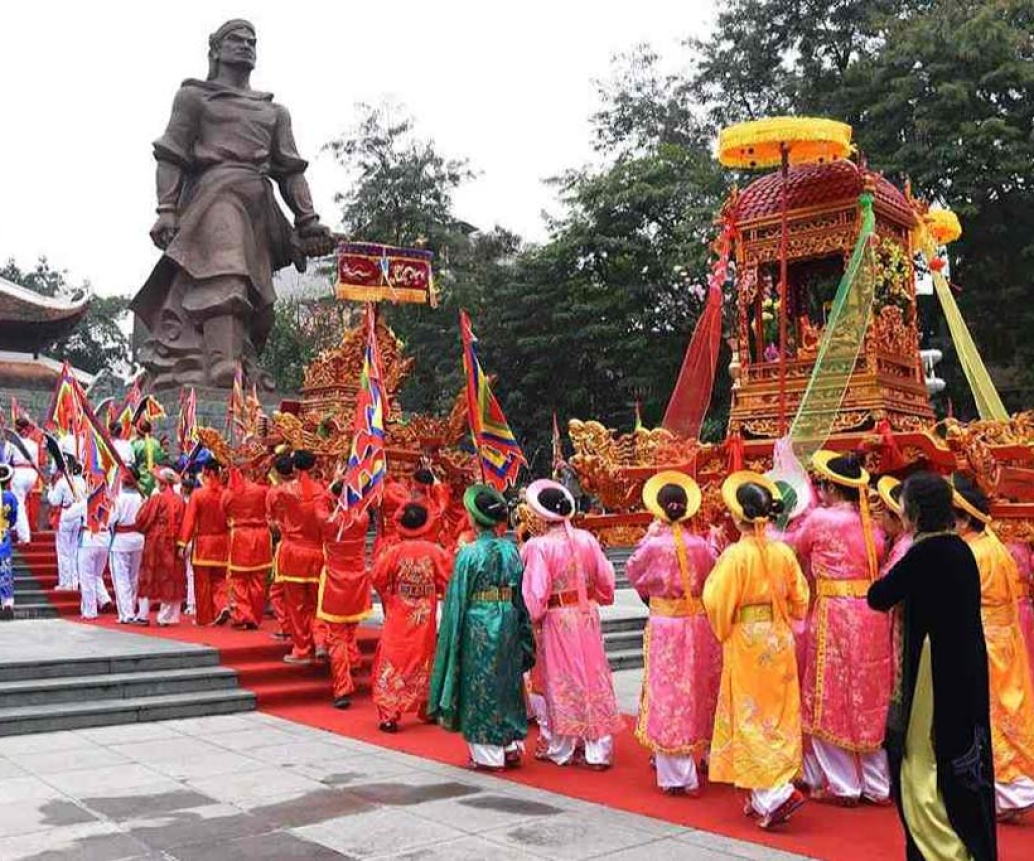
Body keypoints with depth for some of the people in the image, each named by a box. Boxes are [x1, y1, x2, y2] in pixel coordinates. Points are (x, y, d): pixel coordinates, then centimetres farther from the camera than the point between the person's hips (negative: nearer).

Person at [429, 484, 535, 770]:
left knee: (481, 687, 6)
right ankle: (512, 746, 23)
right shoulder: (511, 550, 1)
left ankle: (488, 754, 12)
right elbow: (521, 595, 6)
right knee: (507, 684, 16)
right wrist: (522, 632, 15)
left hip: (478, 626, -5)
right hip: (508, 625, 5)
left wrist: (452, 636, 0)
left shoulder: (469, 554, -14)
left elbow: (457, 601, -9)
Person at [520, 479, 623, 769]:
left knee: (563, 681, 8)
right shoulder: (587, 539, -2)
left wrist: (533, 617, -1)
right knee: (593, 675, 11)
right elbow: (606, 580, 4)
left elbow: (536, 591, -17)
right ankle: (598, 749, 15)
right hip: (588, 615, 4)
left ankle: (562, 748, 20)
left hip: (557, 619, -4)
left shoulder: (539, 546, -16)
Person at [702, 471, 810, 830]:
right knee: (777, 716, 13)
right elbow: (800, 600, 7)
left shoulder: (735, 555, -18)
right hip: (779, 642, 6)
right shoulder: (783, 552, -1)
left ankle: (775, 792, -8)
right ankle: (762, 797, 21)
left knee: (751, 717, 2)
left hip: (746, 644, -6)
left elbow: (717, 602, -17)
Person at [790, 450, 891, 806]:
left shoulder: (819, 519, -9)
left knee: (830, 700, 7)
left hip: (834, 614, -5)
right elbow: (876, 562, 12)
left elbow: (794, 549, 8)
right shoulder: (870, 523, 5)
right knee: (870, 699, 13)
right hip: (872, 615, 5)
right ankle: (877, 785, 21)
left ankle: (842, 785, 14)